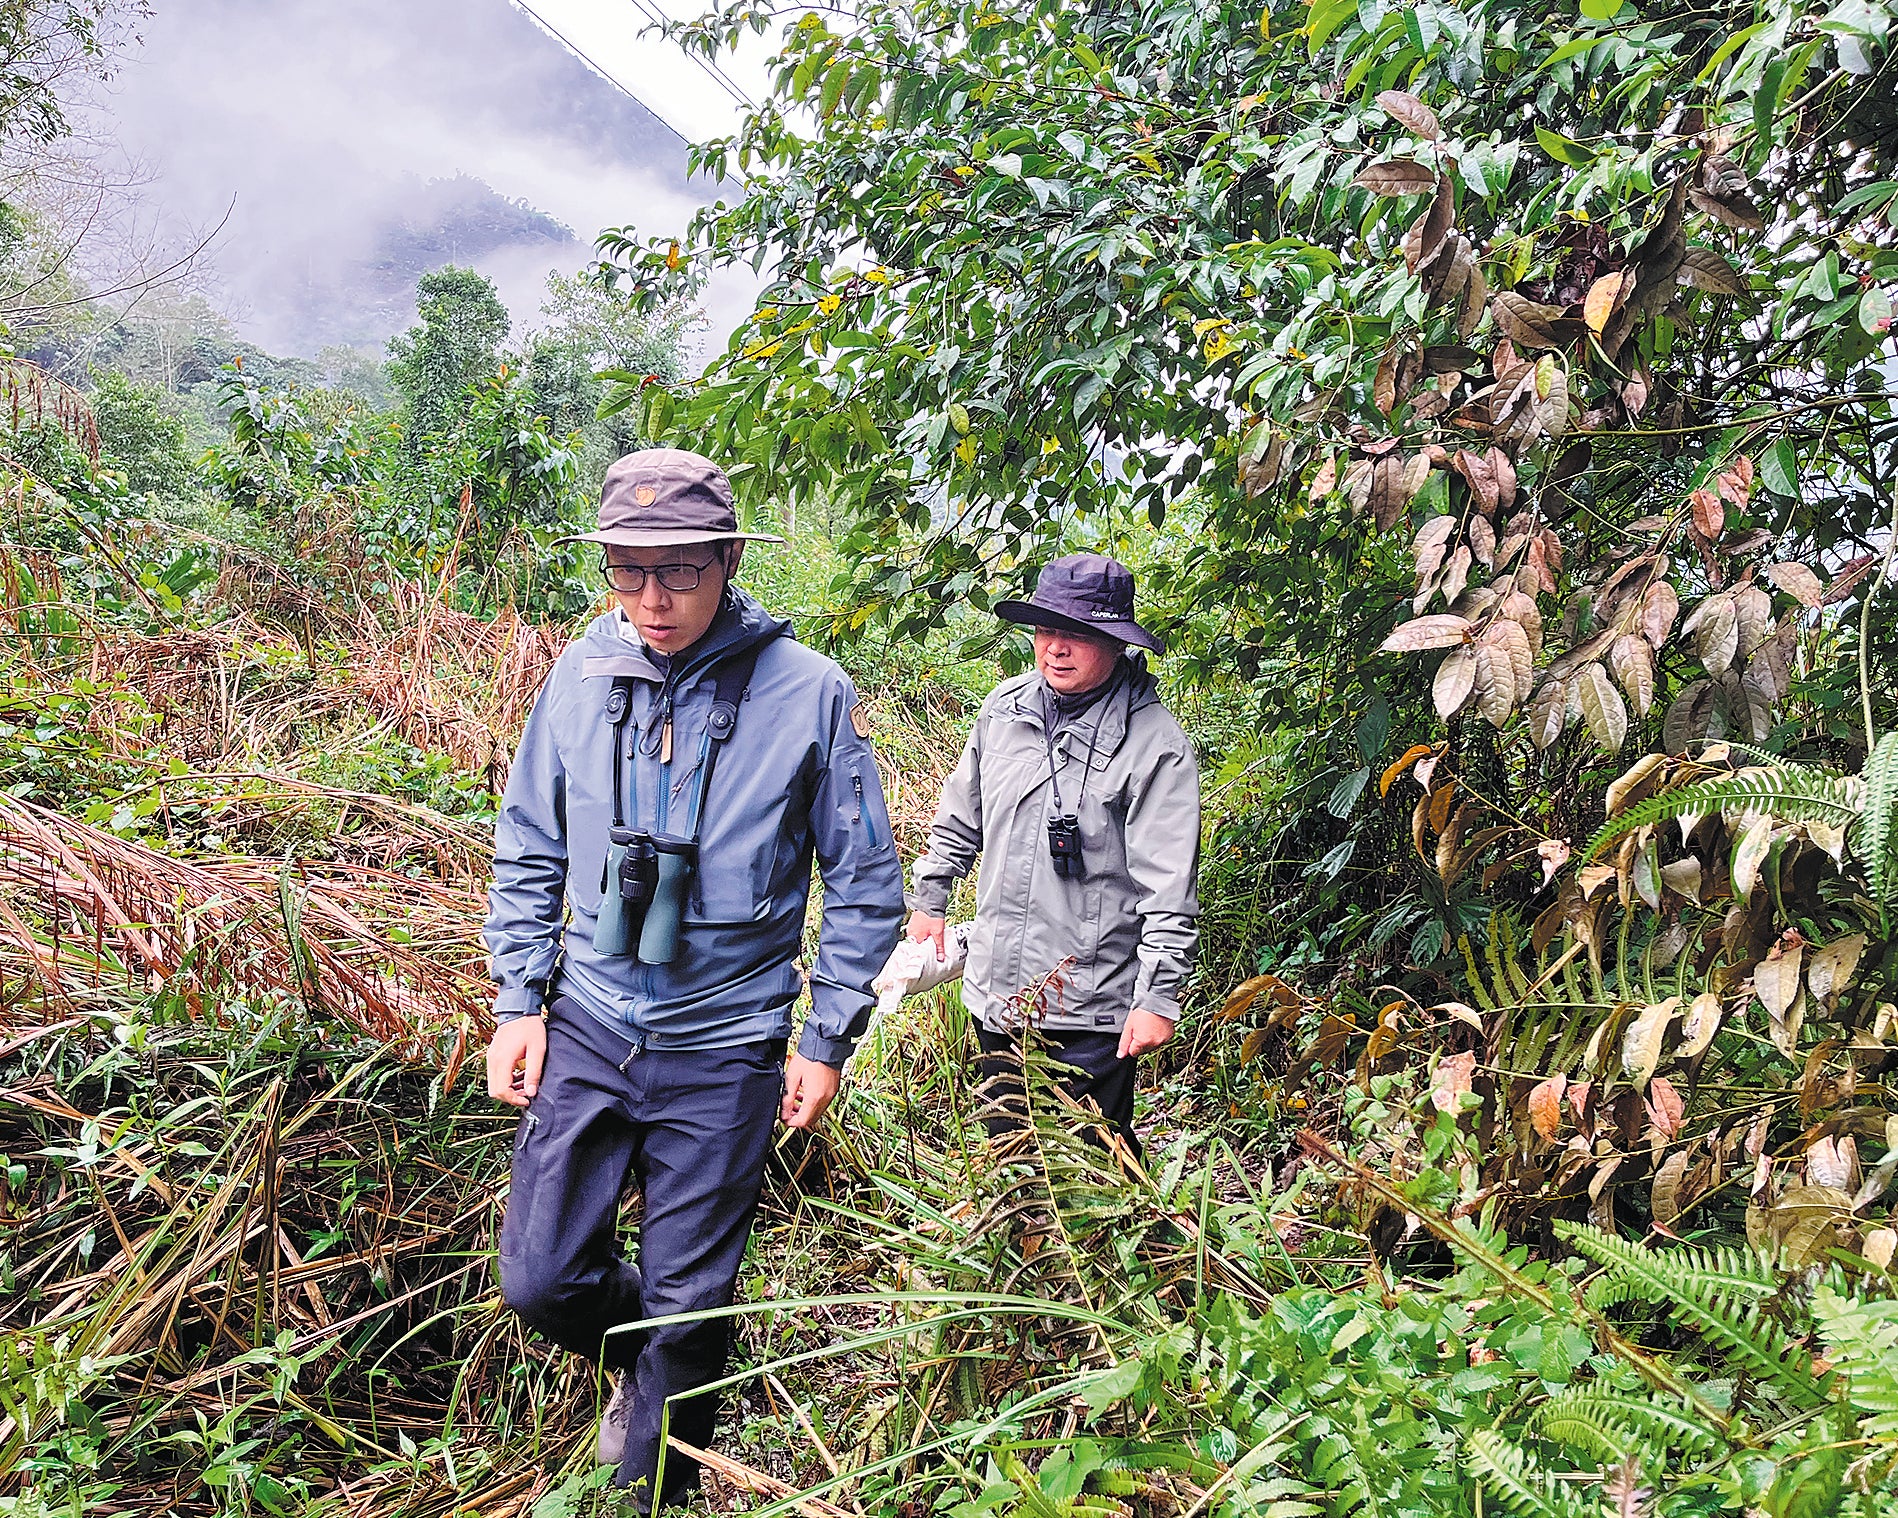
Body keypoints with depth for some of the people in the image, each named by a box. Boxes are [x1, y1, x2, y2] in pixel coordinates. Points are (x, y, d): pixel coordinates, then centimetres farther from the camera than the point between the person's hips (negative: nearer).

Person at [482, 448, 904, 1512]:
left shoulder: (810, 693, -12)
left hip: (724, 1051, -3)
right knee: (539, 1278, 7)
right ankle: (646, 1363, 40)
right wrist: (520, 1003, 4)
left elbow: (867, 884, -3)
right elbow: (529, 855, 9)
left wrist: (828, 1042, -3)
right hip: (587, 1029, 3)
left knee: (686, 1309, 8)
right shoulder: (582, 675, -3)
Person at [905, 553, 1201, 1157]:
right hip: (995, 992, 6)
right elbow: (960, 815, 18)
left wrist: (1158, 999, -17)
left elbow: (1170, 890, -15)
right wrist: (929, 899, 20)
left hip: (1091, 1007, -6)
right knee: (1006, 1148, 20)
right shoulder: (1004, 708, 2)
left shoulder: (1155, 744, -15)